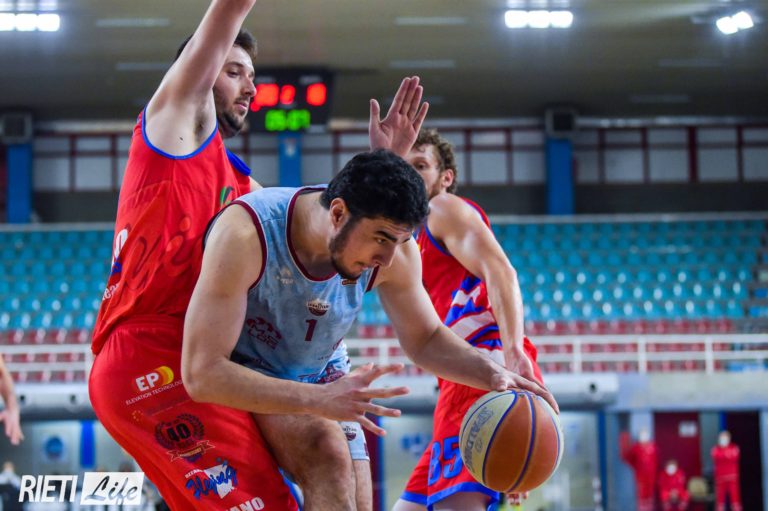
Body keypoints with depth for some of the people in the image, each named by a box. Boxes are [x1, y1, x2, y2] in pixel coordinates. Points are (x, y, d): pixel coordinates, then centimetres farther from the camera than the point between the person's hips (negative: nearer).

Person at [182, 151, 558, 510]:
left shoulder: (395, 249, -20)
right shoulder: (246, 233, -36)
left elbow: (425, 339, -1)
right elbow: (201, 373, -39)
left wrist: (491, 374, -22)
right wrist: (319, 400, -48)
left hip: (319, 374, 6)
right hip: (238, 381, -5)